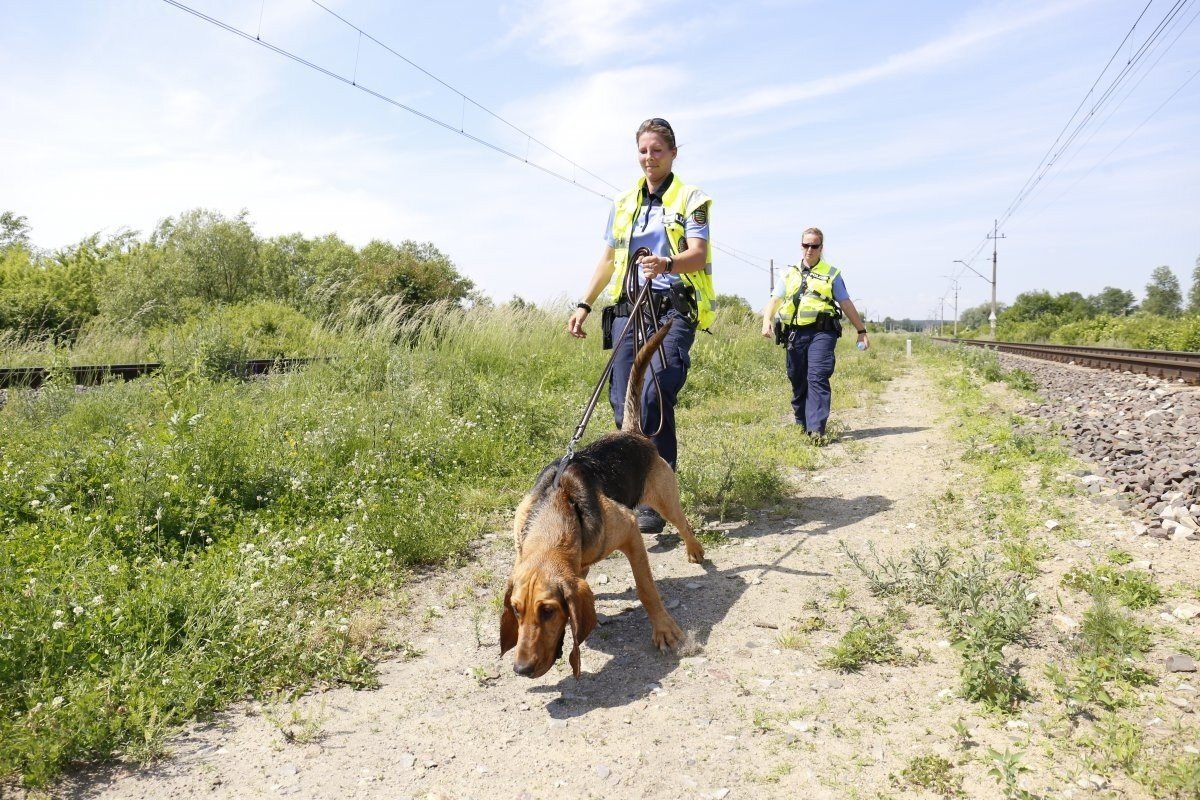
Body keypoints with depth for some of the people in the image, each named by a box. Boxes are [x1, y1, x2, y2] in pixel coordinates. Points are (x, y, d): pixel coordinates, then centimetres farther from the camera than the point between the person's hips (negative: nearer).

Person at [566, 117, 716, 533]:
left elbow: (699, 254, -7)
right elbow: (608, 260, 25)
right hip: (628, 309, 5)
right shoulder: (622, 203, 21)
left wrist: (667, 263, -29)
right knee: (623, 400, -3)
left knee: (656, 394, -22)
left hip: (674, 309, -5)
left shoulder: (691, 199, 6)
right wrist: (584, 305, 16)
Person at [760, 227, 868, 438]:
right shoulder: (789, 274, 18)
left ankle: (816, 430, -19)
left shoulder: (831, 274, 11)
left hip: (821, 333, -3)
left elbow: (846, 304, 13)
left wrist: (861, 331, 12)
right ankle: (801, 425, 22)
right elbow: (774, 301, 11)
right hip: (795, 334, 3)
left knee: (817, 379, -14)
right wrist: (767, 321, -8)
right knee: (798, 381, 8)